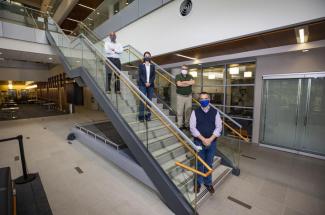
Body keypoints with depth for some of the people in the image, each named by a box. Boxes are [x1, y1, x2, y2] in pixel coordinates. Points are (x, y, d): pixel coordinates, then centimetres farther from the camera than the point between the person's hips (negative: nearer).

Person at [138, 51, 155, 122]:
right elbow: (140, 75, -1)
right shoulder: (141, 65, 8)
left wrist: (149, 82, -8)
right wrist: (145, 83, -13)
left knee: (149, 100, 2)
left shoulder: (152, 66, 14)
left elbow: (154, 75, 6)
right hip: (142, 85, -2)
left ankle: (148, 115, 8)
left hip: (150, 85, 3)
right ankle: (141, 116, -4)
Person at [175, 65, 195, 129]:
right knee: (180, 111, -2)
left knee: (188, 111, 6)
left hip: (188, 96, 3)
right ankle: (180, 125, 8)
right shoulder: (178, 76, 1)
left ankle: (187, 125, 18)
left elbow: (193, 82, -10)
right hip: (180, 96, -3)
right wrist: (188, 83, -7)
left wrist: (183, 82, -12)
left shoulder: (190, 76, 11)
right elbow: (179, 84, -17)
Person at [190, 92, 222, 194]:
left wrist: (210, 139, -13)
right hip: (199, 142, -1)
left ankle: (208, 183, 36)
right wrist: (202, 139, -16)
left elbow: (219, 127, -3)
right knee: (199, 163, 11)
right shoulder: (195, 112, -4)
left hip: (212, 142, 2)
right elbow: (192, 127, -9)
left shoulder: (215, 112, 0)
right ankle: (198, 182, 32)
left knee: (209, 164, 15)